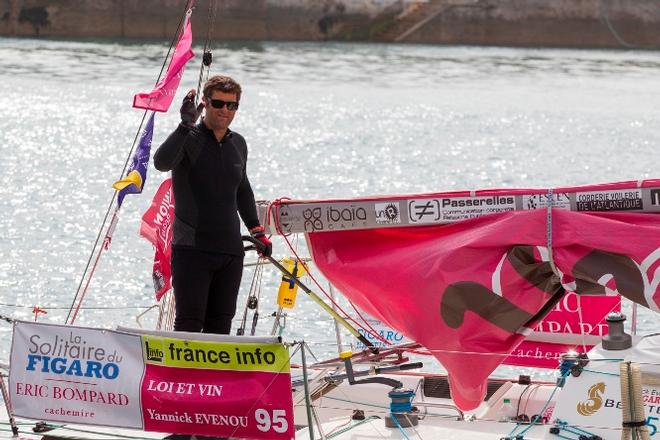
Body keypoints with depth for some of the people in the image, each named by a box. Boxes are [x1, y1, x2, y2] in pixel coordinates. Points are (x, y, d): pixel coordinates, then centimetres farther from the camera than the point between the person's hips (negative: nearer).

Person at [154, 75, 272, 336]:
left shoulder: (238, 144, 13)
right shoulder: (188, 139, -5)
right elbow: (161, 163, -27)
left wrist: (256, 230, 23)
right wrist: (186, 125, -34)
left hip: (231, 251, 6)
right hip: (192, 248, -6)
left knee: (220, 324, 5)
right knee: (189, 323, -11)